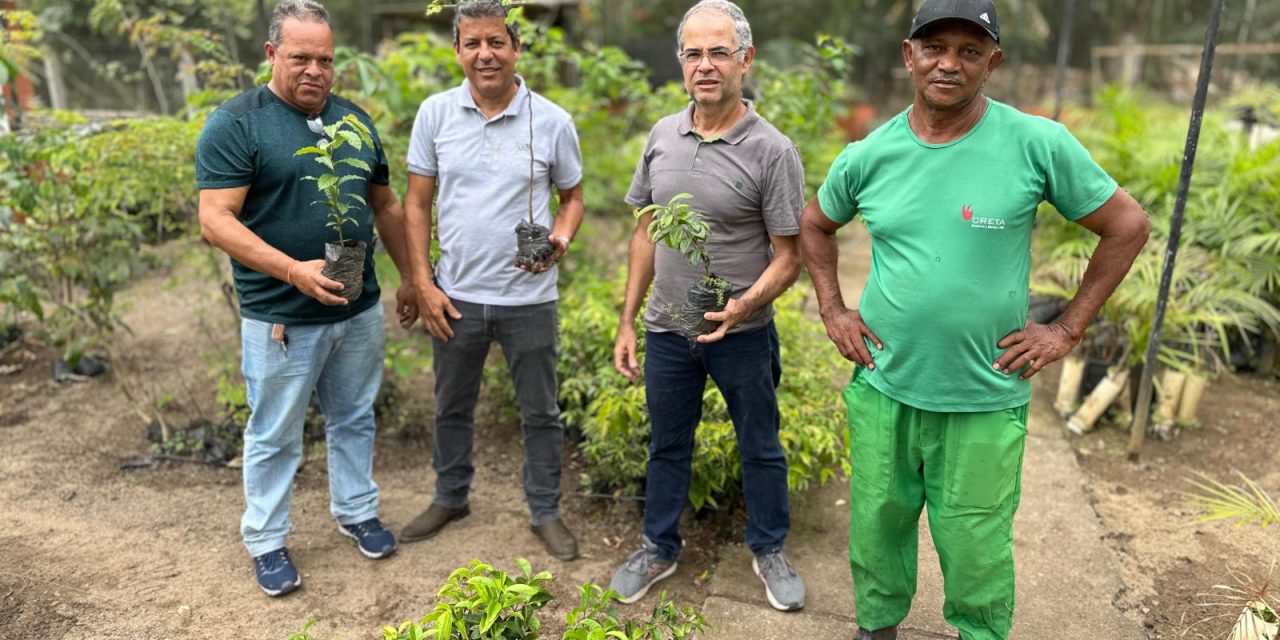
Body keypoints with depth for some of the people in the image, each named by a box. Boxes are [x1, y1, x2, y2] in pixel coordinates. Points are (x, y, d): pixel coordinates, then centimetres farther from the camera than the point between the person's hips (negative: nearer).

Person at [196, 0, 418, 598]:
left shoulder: (355, 119, 8)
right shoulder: (235, 123, -9)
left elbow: (386, 205, 16)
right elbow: (216, 220, -16)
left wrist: (409, 277, 15)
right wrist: (293, 270, -27)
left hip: (360, 310, 5)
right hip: (281, 320, -5)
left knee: (354, 419, 18)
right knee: (274, 436, 10)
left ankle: (356, 511, 37)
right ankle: (266, 541, 27)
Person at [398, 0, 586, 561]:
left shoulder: (552, 121, -5)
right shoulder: (435, 113, -2)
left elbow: (572, 197, 7)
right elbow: (416, 204, 2)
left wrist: (561, 237, -15)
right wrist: (422, 285, -4)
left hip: (529, 298, -1)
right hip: (456, 297, 2)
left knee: (540, 413, 11)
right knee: (452, 407, 18)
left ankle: (546, 513, 29)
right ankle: (450, 497, 40)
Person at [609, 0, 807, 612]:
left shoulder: (772, 151, -13)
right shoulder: (661, 136, 0)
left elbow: (787, 256, -11)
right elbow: (646, 233, 7)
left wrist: (746, 305, -30)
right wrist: (627, 321, 7)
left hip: (741, 334, -3)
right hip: (667, 331, 4)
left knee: (760, 449, 15)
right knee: (667, 446, 19)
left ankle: (769, 550, 37)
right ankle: (658, 548, 39)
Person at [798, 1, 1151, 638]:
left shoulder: (1038, 144, -10)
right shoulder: (869, 156, -2)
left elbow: (1127, 226, 0)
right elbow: (814, 226, 16)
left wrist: (1067, 327, -3)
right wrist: (832, 310, 6)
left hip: (984, 400, -2)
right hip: (883, 388, 3)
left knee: (976, 548, 11)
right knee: (877, 525, 17)